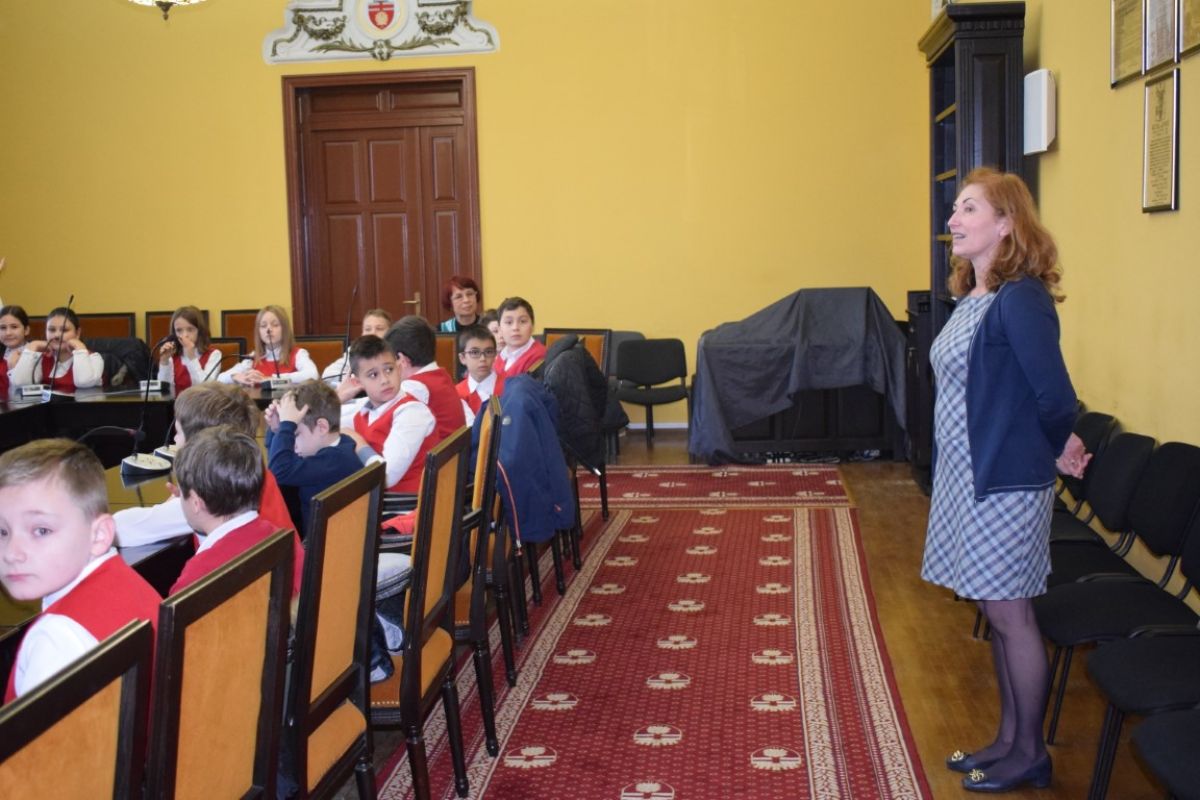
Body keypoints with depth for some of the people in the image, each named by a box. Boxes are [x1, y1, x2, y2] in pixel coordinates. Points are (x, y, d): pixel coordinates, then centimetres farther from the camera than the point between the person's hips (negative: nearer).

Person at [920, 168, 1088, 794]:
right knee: (994, 612, 16)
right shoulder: (972, 298, 9)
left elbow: (1055, 397, -20)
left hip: (1005, 482, -9)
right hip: (967, 477, 9)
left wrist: (1057, 453, -2)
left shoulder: (1020, 300, -18)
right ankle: (1009, 740, 30)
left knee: (1010, 614, 3)